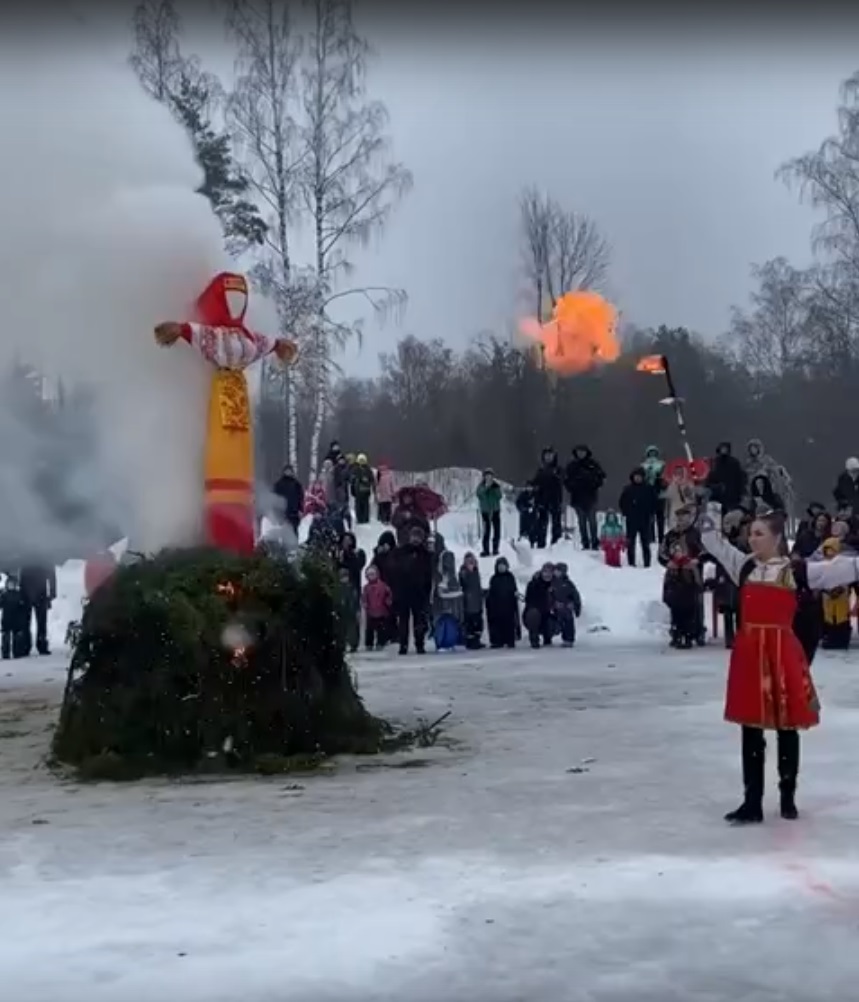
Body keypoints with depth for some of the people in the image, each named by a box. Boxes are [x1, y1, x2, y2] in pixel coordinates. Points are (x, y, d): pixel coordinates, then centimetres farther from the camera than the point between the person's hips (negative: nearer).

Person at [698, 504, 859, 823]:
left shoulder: (797, 570, -3)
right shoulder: (744, 565, 7)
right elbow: (715, 543, 13)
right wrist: (709, 514, 7)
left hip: (783, 653, -3)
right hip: (748, 653, 3)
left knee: (787, 728, 9)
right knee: (750, 729, 7)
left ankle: (788, 797, 24)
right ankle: (752, 802, 13)